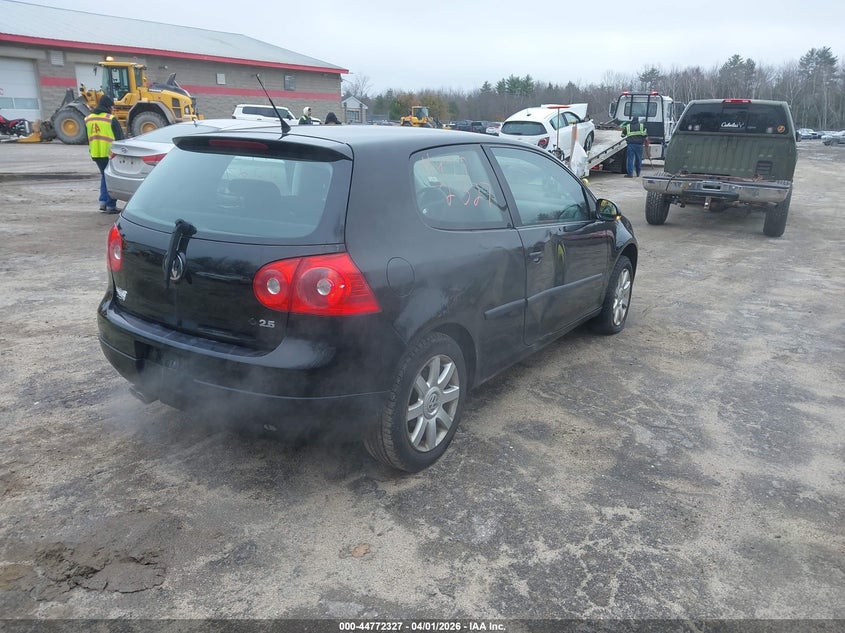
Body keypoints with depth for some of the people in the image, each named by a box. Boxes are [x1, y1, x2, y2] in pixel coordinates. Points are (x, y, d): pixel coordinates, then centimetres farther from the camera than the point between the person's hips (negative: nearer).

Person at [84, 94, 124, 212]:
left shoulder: (88, 119, 11)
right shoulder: (111, 119, -11)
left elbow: (88, 138, 19)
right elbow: (120, 138, -7)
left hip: (96, 154, 6)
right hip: (110, 154, -6)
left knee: (104, 176, 22)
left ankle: (103, 201, 13)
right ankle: (111, 205, 0)